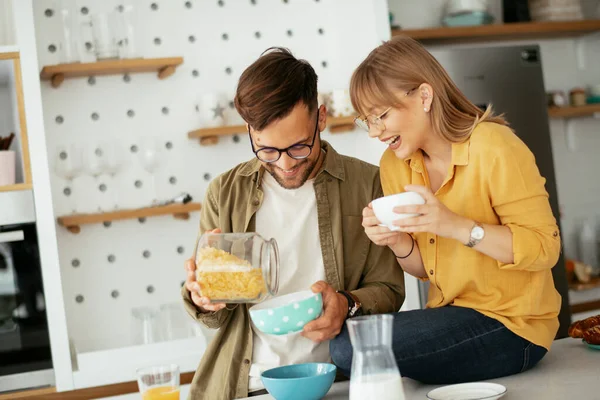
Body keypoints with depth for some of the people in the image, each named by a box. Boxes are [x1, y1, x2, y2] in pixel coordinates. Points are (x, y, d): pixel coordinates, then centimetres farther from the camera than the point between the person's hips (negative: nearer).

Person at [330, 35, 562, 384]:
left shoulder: (493, 146, -15)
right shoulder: (394, 165, 5)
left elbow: (545, 248, -17)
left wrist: (456, 226, -29)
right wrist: (398, 242, -11)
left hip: (510, 326, -6)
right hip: (453, 314, 7)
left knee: (350, 349, -20)